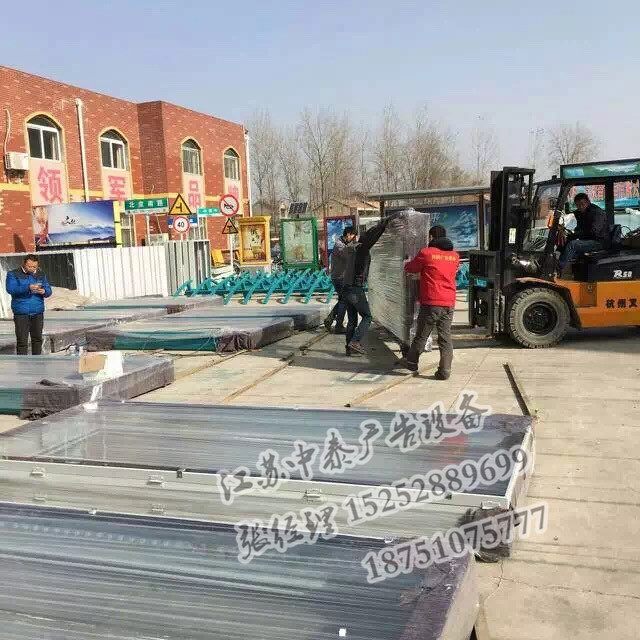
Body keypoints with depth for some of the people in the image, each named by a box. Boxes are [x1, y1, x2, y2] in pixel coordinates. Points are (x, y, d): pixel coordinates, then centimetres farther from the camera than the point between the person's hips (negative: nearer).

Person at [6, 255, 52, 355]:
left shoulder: (41, 275, 13)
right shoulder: (13, 274, 1)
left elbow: (49, 290, 8)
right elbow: (11, 289, -14)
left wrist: (43, 291, -17)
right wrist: (28, 288, -28)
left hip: (38, 313, 3)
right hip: (21, 313, -3)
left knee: (37, 338, 8)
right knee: (22, 341, -5)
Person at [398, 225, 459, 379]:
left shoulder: (426, 253, -8)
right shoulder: (455, 255, 9)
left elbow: (410, 268, 4)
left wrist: (407, 263, 29)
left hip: (431, 303, -4)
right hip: (449, 303, 4)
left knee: (421, 335, 11)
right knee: (445, 337, 6)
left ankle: (411, 362, 27)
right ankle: (445, 371, 3)